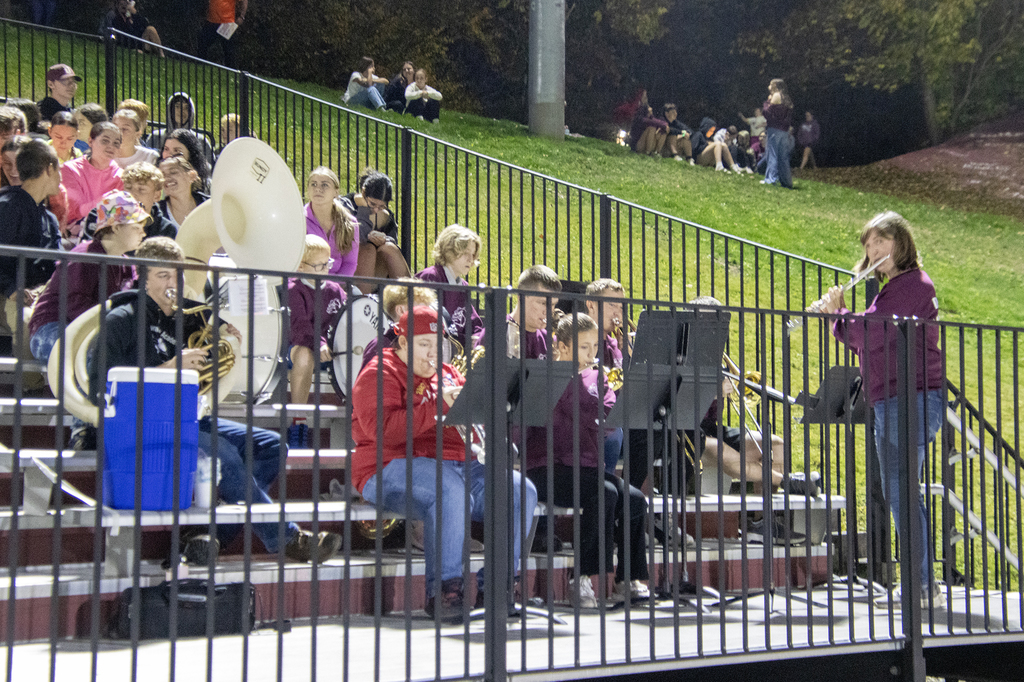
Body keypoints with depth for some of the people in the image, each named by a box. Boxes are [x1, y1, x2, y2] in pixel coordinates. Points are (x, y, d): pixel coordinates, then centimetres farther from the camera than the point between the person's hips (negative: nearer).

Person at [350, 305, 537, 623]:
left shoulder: (447, 374, 24)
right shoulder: (379, 375, 1)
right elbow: (382, 430, -17)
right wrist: (438, 404, -20)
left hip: (459, 464, 7)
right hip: (396, 468, -7)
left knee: (521, 491, -14)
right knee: (449, 488, -39)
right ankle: (442, 591, -33)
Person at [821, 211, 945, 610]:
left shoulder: (914, 285, -11)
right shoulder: (892, 288, 21)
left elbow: (870, 331, -18)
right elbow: (863, 341, 22)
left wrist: (838, 313, -2)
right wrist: (841, 317, 8)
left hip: (912, 398, -11)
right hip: (891, 403, 11)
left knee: (900, 491, -11)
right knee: (899, 492, 11)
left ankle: (922, 586, -8)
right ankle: (921, 584, 16)